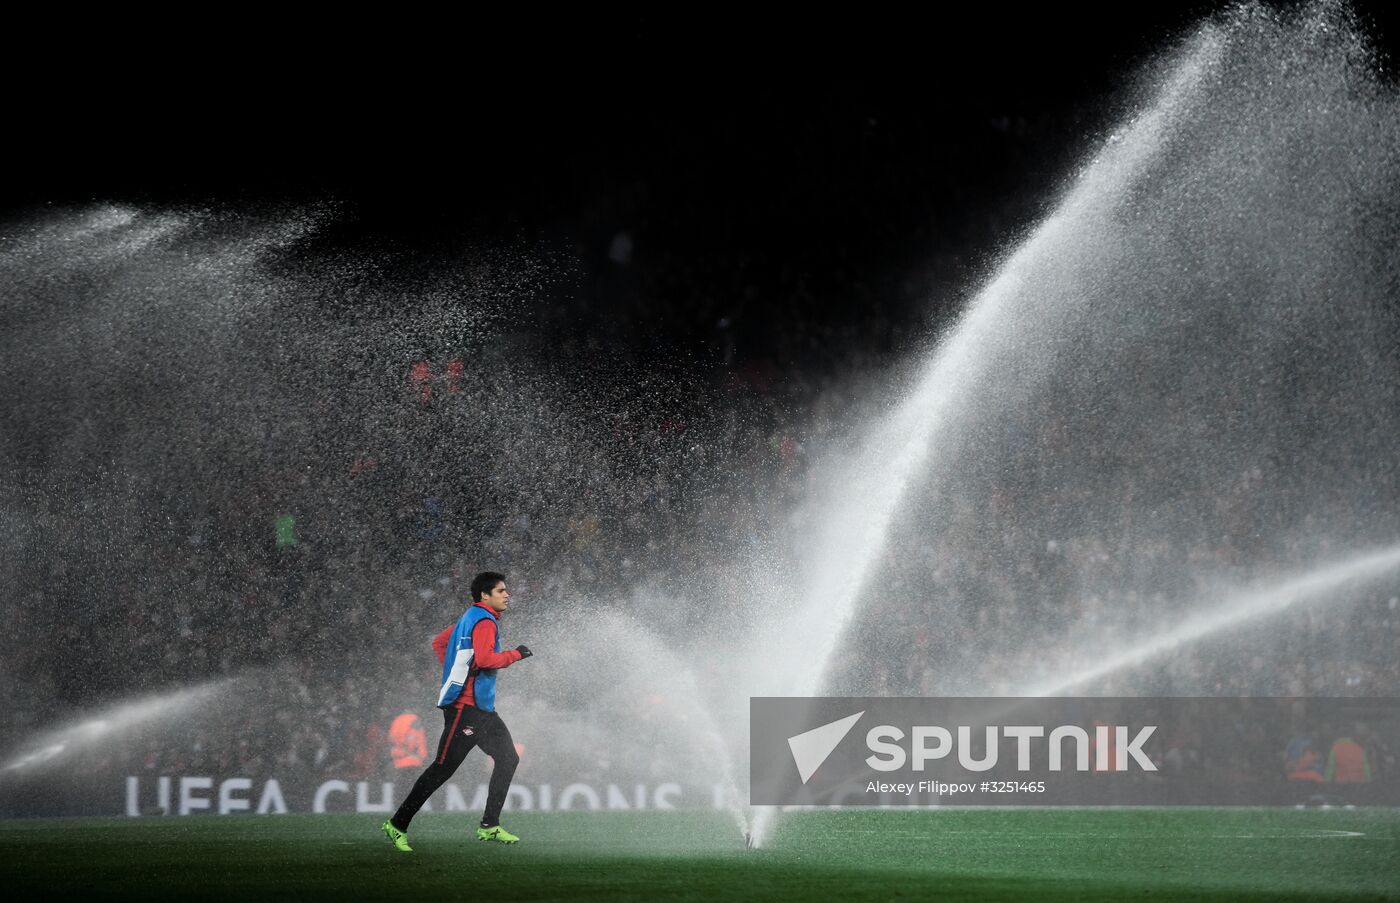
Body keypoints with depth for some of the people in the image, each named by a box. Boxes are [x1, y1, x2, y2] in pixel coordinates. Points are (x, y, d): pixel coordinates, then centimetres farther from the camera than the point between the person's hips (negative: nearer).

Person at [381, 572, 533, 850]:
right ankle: (398, 825, -4)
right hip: (465, 707, -11)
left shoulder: (470, 618, 17)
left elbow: (439, 643, 24)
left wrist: (455, 671, 20)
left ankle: (489, 826, 8)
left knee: (508, 758, 7)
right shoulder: (484, 621, -13)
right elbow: (485, 659, -26)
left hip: (481, 707, 11)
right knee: (443, 768, -9)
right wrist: (515, 654, -13)